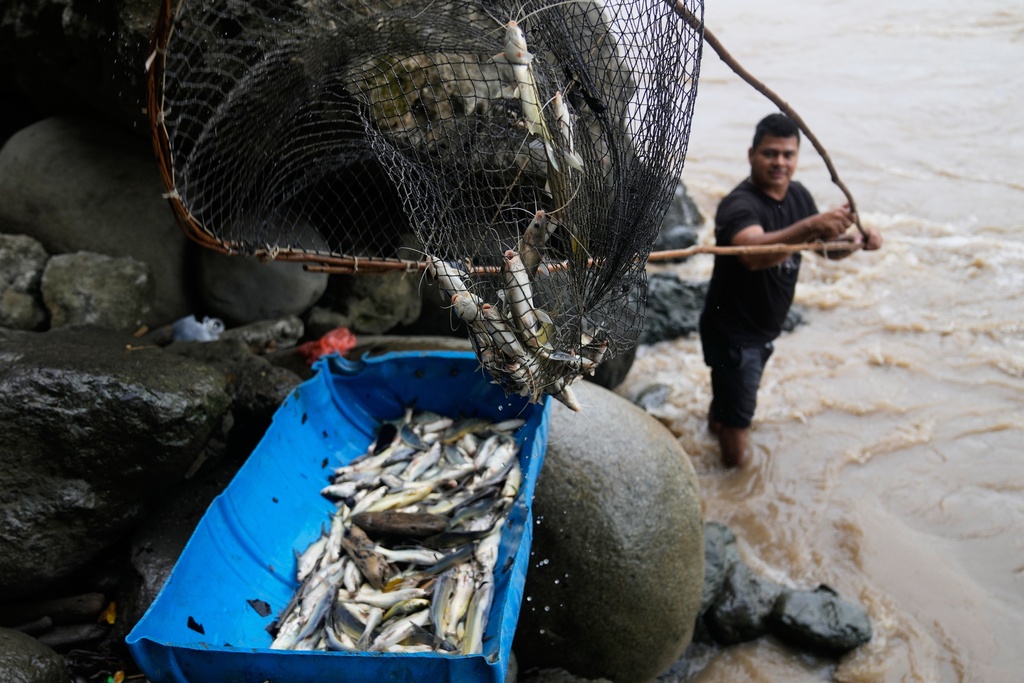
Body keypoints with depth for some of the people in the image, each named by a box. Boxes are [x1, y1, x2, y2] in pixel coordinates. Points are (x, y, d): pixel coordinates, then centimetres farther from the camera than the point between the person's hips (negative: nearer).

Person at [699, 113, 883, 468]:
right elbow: (753, 253, -47)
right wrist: (810, 226, -59)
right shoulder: (740, 205, -26)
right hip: (732, 332, -9)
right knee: (735, 458, -5)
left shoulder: (798, 195, 1)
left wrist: (856, 239, -12)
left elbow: (829, 247, 10)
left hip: (765, 330, 9)